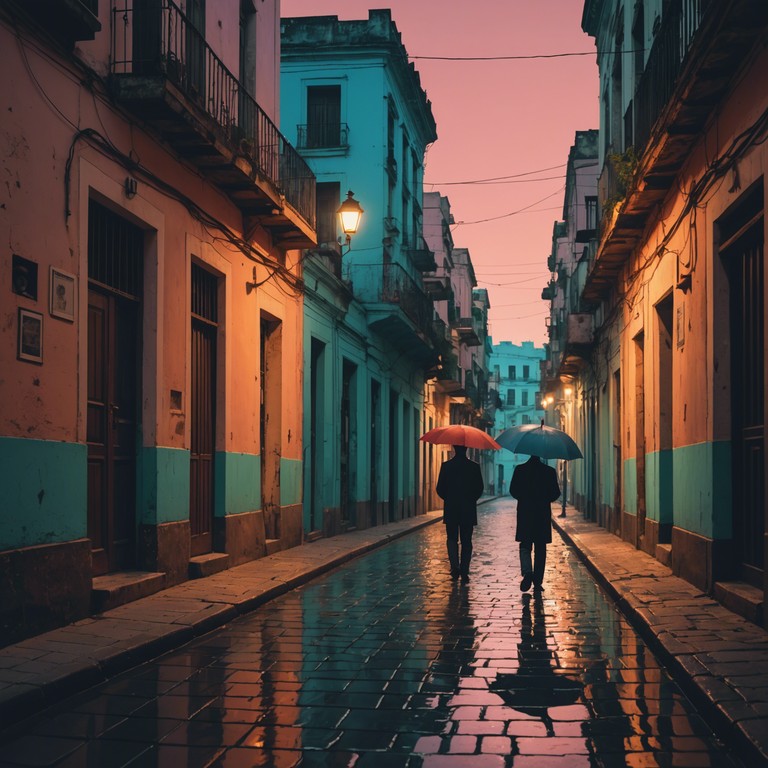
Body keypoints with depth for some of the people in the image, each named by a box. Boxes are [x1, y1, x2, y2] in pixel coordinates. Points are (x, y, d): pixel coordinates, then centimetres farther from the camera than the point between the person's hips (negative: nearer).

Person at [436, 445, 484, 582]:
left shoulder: (446, 466, -6)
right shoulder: (474, 466, -4)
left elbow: (440, 489, -5)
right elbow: (480, 489, -1)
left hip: (451, 509, 0)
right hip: (469, 510, 0)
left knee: (452, 539, 12)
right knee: (466, 541, 8)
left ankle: (455, 566, -5)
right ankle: (464, 572, 5)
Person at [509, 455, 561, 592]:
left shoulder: (519, 469, -4)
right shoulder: (550, 471, -4)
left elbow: (513, 490, -2)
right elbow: (555, 493, -2)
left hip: (524, 513, 0)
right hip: (543, 514, 0)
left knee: (525, 545, 8)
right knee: (540, 548, 9)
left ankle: (527, 572, -17)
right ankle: (537, 581, 10)